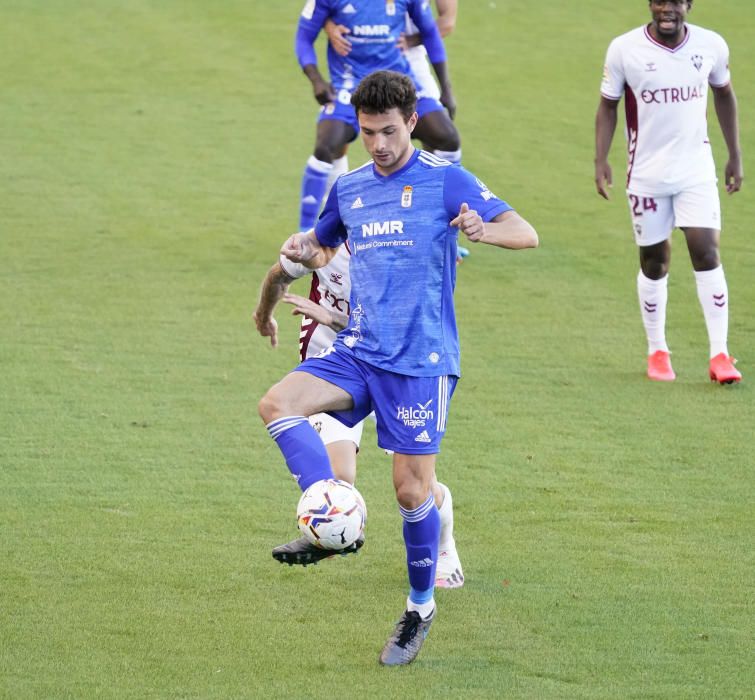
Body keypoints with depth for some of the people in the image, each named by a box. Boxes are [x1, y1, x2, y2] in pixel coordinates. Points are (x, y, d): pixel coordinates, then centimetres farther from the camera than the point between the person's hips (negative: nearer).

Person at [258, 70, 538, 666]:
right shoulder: (349, 189, 11)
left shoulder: (445, 181, -5)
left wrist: (484, 230, -34)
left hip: (421, 360, -5)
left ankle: (421, 607, 16)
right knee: (278, 403, -20)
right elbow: (325, 247, 31)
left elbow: (527, 235, -11)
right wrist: (304, 251, 5)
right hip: (359, 349, 5)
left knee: (413, 488, -3)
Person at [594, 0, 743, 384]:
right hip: (646, 175, -1)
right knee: (654, 262, 7)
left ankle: (719, 354, -6)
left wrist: (735, 155, 15)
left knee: (706, 253, -10)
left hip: (696, 171, 1)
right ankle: (657, 352, 22)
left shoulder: (711, 46, -3)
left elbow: (723, 94, 13)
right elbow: (608, 105, 1)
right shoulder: (624, 49, -8)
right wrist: (600, 159, -8)